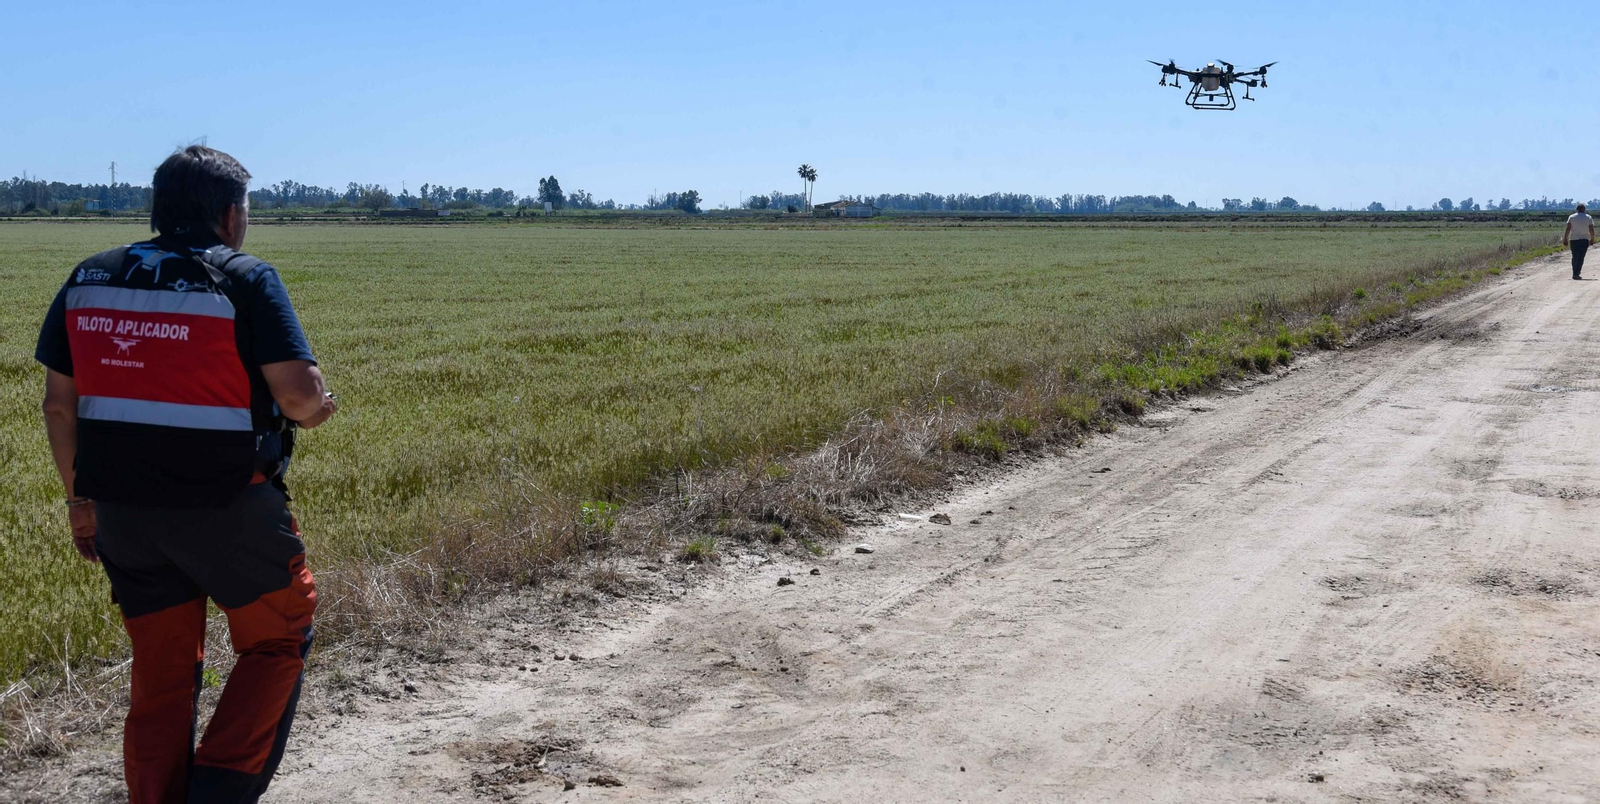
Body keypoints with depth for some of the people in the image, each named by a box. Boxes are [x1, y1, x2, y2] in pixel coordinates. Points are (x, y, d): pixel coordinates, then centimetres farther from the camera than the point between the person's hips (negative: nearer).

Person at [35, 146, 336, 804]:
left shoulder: (88, 279, 7)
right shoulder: (246, 280, -9)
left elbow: (59, 405, 8)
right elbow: (299, 394, -18)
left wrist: (80, 498, 17)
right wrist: (318, 406, 5)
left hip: (122, 509, 5)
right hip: (228, 506, -5)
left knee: (159, 679, 15)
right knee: (277, 640, 15)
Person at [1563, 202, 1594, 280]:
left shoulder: (1571, 217, 2)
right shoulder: (1588, 218, 1)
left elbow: (1568, 229, -6)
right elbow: (1591, 230, -4)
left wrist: (1565, 239, -3)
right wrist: (1592, 239, 8)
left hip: (1573, 239, 2)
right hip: (1584, 239, -1)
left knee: (1575, 257, 14)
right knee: (1580, 257, -3)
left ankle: (1575, 272, 21)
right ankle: (1576, 274, -13)